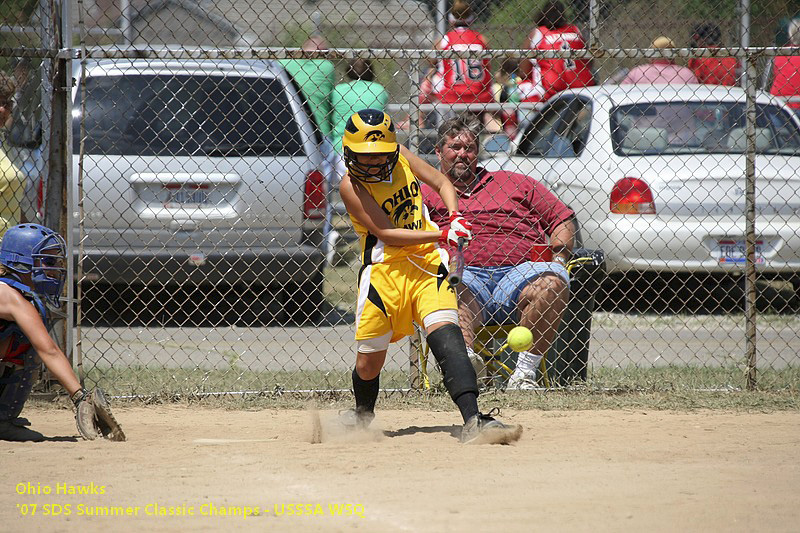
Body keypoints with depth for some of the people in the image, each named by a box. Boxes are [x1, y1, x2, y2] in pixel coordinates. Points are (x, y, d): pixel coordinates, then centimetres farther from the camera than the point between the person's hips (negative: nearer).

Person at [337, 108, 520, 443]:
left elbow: (441, 183, 15)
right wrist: (442, 235, -25)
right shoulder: (352, 185, -11)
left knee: (445, 333, -22)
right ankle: (362, 414, 40)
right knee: (368, 364, 5)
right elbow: (386, 233, -17)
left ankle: (473, 422, -34)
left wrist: (454, 216, -6)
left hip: (425, 261, 2)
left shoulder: (401, 157, 2)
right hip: (383, 270, -2)